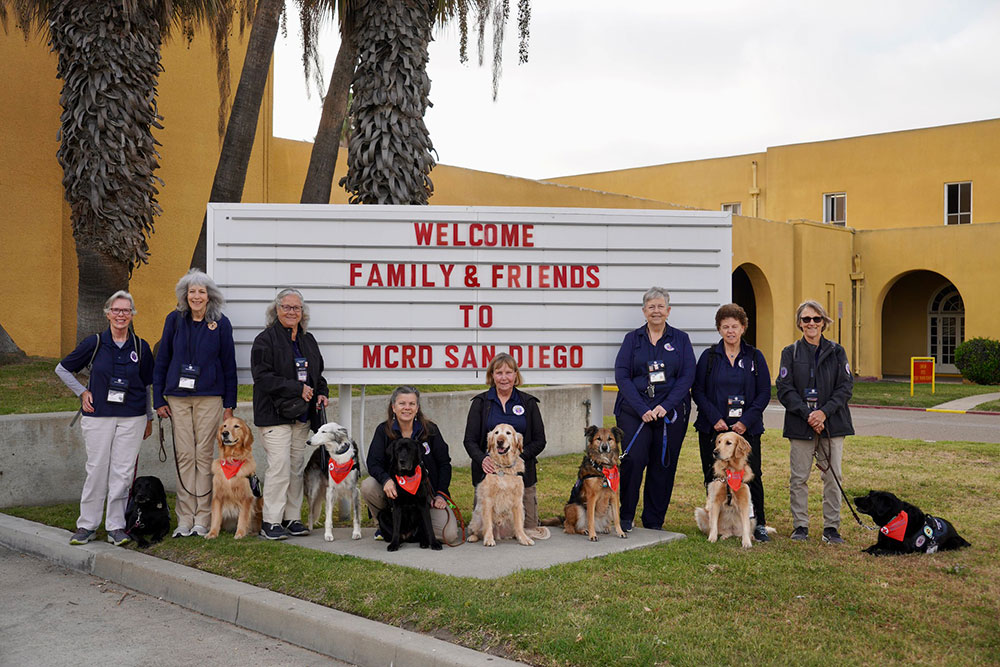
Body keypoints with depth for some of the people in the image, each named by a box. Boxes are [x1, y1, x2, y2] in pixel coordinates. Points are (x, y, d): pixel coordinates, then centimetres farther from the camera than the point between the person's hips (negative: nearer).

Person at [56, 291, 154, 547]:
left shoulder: (141, 347, 4)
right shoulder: (94, 343, -1)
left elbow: (147, 384, 14)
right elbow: (62, 369, 11)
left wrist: (149, 418, 17)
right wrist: (82, 392, 3)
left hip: (132, 417, 1)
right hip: (98, 416, -1)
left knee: (122, 472, 0)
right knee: (97, 470, 1)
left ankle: (116, 526, 10)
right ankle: (87, 525, 13)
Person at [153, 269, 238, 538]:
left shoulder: (221, 323, 2)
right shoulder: (175, 320, 5)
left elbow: (229, 365, 5)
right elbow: (161, 360, 10)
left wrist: (229, 404, 3)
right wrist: (158, 399, 5)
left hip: (209, 397, -1)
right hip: (178, 397, 1)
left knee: (204, 455, 0)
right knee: (184, 455, 1)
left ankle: (202, 520, 5)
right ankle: (185, 519, 6)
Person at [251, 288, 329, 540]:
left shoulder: (308, 340, 17)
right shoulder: (265, 340, -5)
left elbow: (317, 374, 27)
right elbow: (263, 377, -14)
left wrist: (322, 393, 7)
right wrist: (298, 389, -16)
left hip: (302, 415, 7)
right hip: (274, 415, -7)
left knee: (297, 467, 8)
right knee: (279, 466, -12)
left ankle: (292, 518, 16)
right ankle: (271, 522, -5)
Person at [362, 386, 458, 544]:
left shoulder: (430, 429, -1)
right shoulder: (383, 430, 0)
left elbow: (444, 464, 2)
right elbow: (373, 463, -10)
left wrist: (441, 494, -8)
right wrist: (386, 480, -31)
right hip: (396, 489, 1)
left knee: (449, 535, -20)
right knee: (367, 486, -30)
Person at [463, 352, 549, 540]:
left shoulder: (528, 402, 6)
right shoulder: (481, 402, 4)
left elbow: (539, 440, 4)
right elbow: (469, 440, -1)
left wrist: (519, 456, -14)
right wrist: (482, 459, -21)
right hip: (488, 470, -1)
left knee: (530, 528, -2)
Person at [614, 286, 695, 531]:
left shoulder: (680, 339, 9)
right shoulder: (632, 339, 8)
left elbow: (688, 376, 1)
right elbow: (621, 376, 0)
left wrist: (665, 406, -11)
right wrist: (642, 409, -11)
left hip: (670, 412, 1)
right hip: (634, 410, -1)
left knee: (663, 466, 2)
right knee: (633, 460, -12)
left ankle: (654, 522, 14)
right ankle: (625, 516, 3)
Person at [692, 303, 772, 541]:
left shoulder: (755, 357, 6)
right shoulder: (709, 356, 5)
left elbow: (764, 392, 4)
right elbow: (697, 391, 2)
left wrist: (746, 421, -8)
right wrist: (715, 418, -10)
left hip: (746, 428, 0)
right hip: (713, 428, 0)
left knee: (752, 475, -4)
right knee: (713, 476, 3)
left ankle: (758, 524, 8)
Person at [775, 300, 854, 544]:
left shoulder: (836, 352, 7)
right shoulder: (790, 352, 6)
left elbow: (846, 386, 1)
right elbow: (784, 389, -2)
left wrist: (825, 412, -12)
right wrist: (807, 414, -14)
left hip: (832, 423, 1)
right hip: (800, 425, 0)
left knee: (833, 477, 1)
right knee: (798, 478, 1)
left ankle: (831, 527, 11)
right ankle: (800, 526, 12)